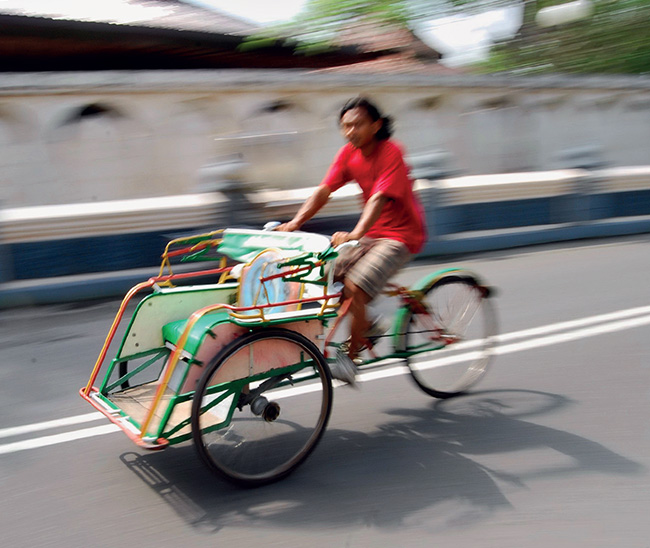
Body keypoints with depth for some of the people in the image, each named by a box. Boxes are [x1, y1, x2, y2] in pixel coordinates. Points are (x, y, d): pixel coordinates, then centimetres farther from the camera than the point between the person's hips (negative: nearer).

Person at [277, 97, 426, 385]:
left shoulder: (390, 153, -19)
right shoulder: (348, 153, 1)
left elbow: (379, 199, -31)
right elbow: (323, 191, -6)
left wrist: (355, 234, -46)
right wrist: (294, 223, -20)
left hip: (401, 234, -7)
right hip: (372, 232, 8)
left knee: (354, 286, -22)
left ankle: (349, 359, -6)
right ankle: (366, 325, 18)